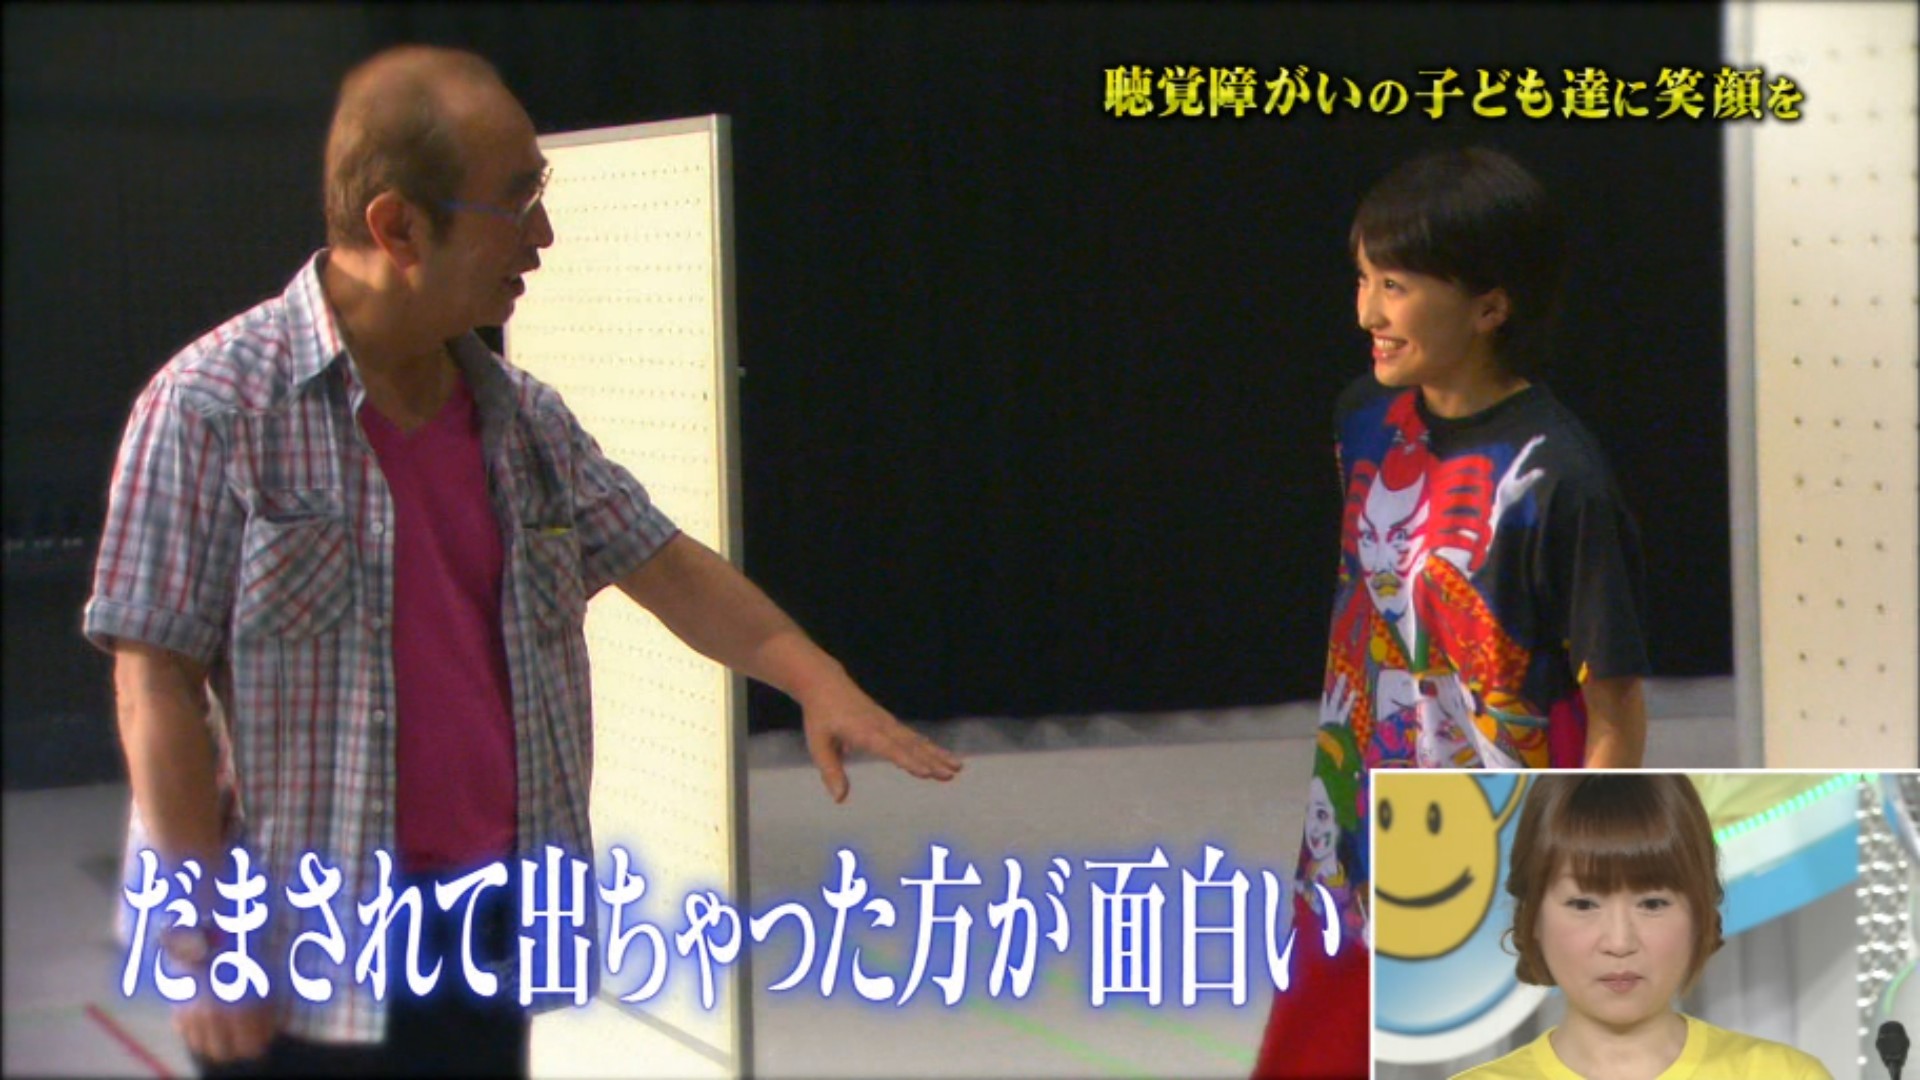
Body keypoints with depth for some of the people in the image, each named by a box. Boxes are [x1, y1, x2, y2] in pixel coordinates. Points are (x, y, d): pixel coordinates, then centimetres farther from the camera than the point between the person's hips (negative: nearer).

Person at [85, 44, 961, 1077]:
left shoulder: (521, 416, 7)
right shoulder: (215, 405, -13)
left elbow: (662, 565, 17)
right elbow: (158, 686, -13)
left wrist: (816, 679, 3)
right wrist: (206, 948, -14)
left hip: (492, 934, 6)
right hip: (302, 967, -6)